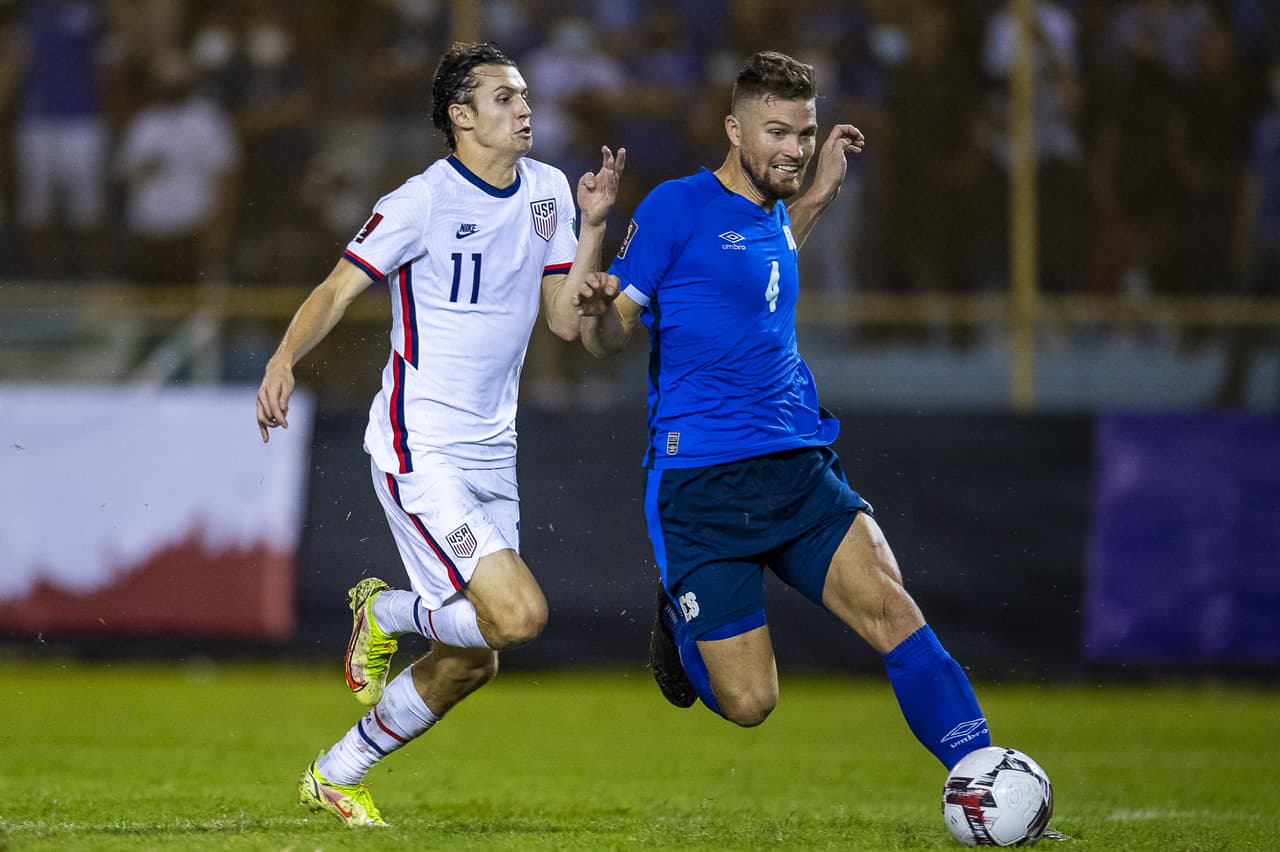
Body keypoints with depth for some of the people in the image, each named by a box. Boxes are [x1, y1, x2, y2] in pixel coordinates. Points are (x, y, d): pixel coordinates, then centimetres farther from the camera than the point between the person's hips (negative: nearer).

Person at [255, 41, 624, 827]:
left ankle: (335, 777, 26)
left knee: (472, 662, 9)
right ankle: (387, 612, 9)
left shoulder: (547, 192, 8)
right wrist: (283, 362, -26)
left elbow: (566, 319, 9)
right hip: (421, 451, -8)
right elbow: (337, 291, -9)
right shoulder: (425, 201, -12)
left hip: (492, 455, 8)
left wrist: (593, 226, -3)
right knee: (518, 616, -21)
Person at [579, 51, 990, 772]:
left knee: (893, 611, -19)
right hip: (701, 487, -5)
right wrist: (600, 303, -29)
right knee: (748, 705, -5)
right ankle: (680, 624, 28)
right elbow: (607, 339, -6)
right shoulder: (675, 209, -6)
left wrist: (819, 196, 28)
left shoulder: (772, 215, 14)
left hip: (800, 468, 5)